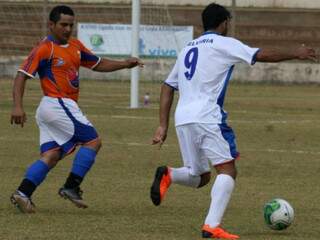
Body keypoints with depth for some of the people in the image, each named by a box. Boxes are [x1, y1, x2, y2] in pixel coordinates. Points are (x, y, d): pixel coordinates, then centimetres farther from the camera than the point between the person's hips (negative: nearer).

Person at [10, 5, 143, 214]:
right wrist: (18, 106, -24)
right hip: (58, 105, -8)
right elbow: (22, 75, -14)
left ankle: (22, 194, -2)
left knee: (51, 156, 3)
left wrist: (125, 64, 12)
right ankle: (71, 187, -6)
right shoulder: (45, 48, -10)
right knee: (92, 141, -7)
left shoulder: (75, 46, 15)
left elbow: (98, 64, 26)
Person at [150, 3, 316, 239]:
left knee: (200, 177, 17)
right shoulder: (223, 44, 2)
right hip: (207, 117, -7)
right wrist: (295, 53, 11)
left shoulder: (188, 48, 23)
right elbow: (262, 55, -2)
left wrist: (163, 126, 20)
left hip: (182, 119, 7)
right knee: (227, 170, -5)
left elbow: (168, 87, 21)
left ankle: (168, 175, -11)